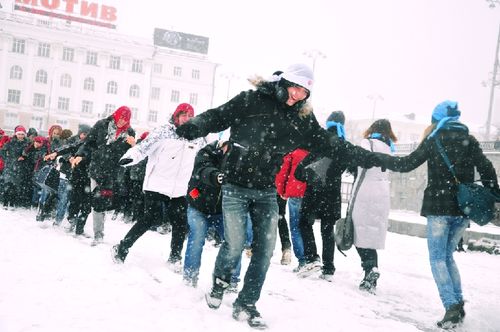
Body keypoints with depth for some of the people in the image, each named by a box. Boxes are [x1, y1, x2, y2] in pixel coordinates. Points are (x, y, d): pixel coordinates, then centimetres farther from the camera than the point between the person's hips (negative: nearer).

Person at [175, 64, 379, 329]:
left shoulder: (302, 118, 5)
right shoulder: (251, 100, -8)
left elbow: (328, 143, 10)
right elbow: (218, 116, -11)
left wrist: (368, 157, 10)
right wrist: (193, 127, -30)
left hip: (267, 192, 5)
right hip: (236, 187, -4)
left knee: (264, 251, 1)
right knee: (234, 245, -8)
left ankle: (246, 304, 17)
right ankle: (219, 284, 24)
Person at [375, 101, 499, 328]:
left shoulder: (434, 140, -3)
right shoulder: (470, 141, 8)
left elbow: (406, 164, -4)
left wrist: (379, 158, 8)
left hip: (439, 207, -5)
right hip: (463, 208, 5)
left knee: (438, 259, 2)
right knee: (448, 256, 18)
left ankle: (451, 307, -10)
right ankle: (458, 305, 13)